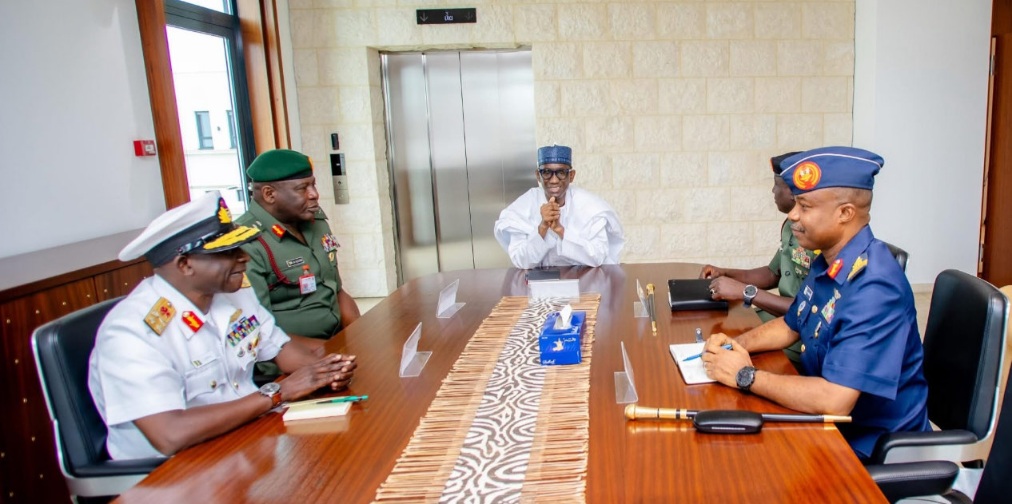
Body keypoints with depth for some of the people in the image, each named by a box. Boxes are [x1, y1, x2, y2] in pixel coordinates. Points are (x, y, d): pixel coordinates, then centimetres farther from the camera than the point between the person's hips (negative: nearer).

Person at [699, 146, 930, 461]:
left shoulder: (873, 287, -29)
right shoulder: (827, 262, 0)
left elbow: (834, 400, -34)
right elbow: (790, 327, 16)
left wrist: (745, 375, -22)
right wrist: (737, 344, -3)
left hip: (870, 445, -7)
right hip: (827, 419, 7)